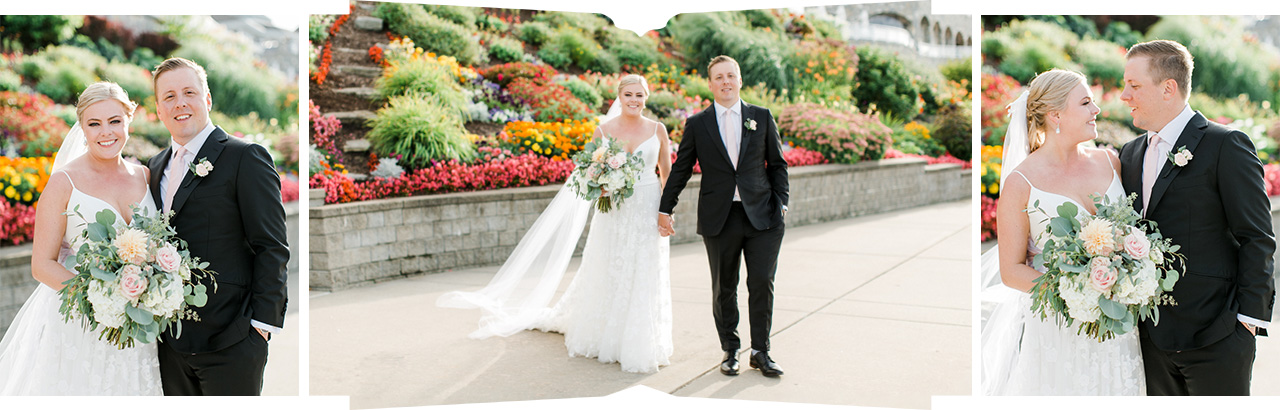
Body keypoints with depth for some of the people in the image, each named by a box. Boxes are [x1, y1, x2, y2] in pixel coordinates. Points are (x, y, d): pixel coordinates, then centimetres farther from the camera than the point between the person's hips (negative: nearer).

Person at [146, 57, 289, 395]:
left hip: (230, 342, -7)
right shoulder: (156, 167, 15)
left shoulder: (246, 158, -7)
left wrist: (263, 323, -15)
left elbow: (272, 248, -11)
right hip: (171, 341, 7)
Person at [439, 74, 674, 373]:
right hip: (613, 213, 1)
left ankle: (642, 346, 15)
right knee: (607, 278, 6)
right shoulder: (603, 130, 3)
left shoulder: (658, 130, 3)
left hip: (648, 211, 0)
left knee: (644, 281, 1)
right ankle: (605, 339, 23)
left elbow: (667, 172, 8)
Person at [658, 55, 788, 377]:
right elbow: (680, 170, 9)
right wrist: (665, 209, 8)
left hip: (762, 217, 0)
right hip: (719, 219, 0)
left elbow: (777, 165, 10)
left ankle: (760, 351, 13)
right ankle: (730, 351, 23)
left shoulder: (762, 117, 7)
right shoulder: (697, 124, 5)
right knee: (724, 289, 8)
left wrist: (781, 203, 2)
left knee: (762, 283, -2)